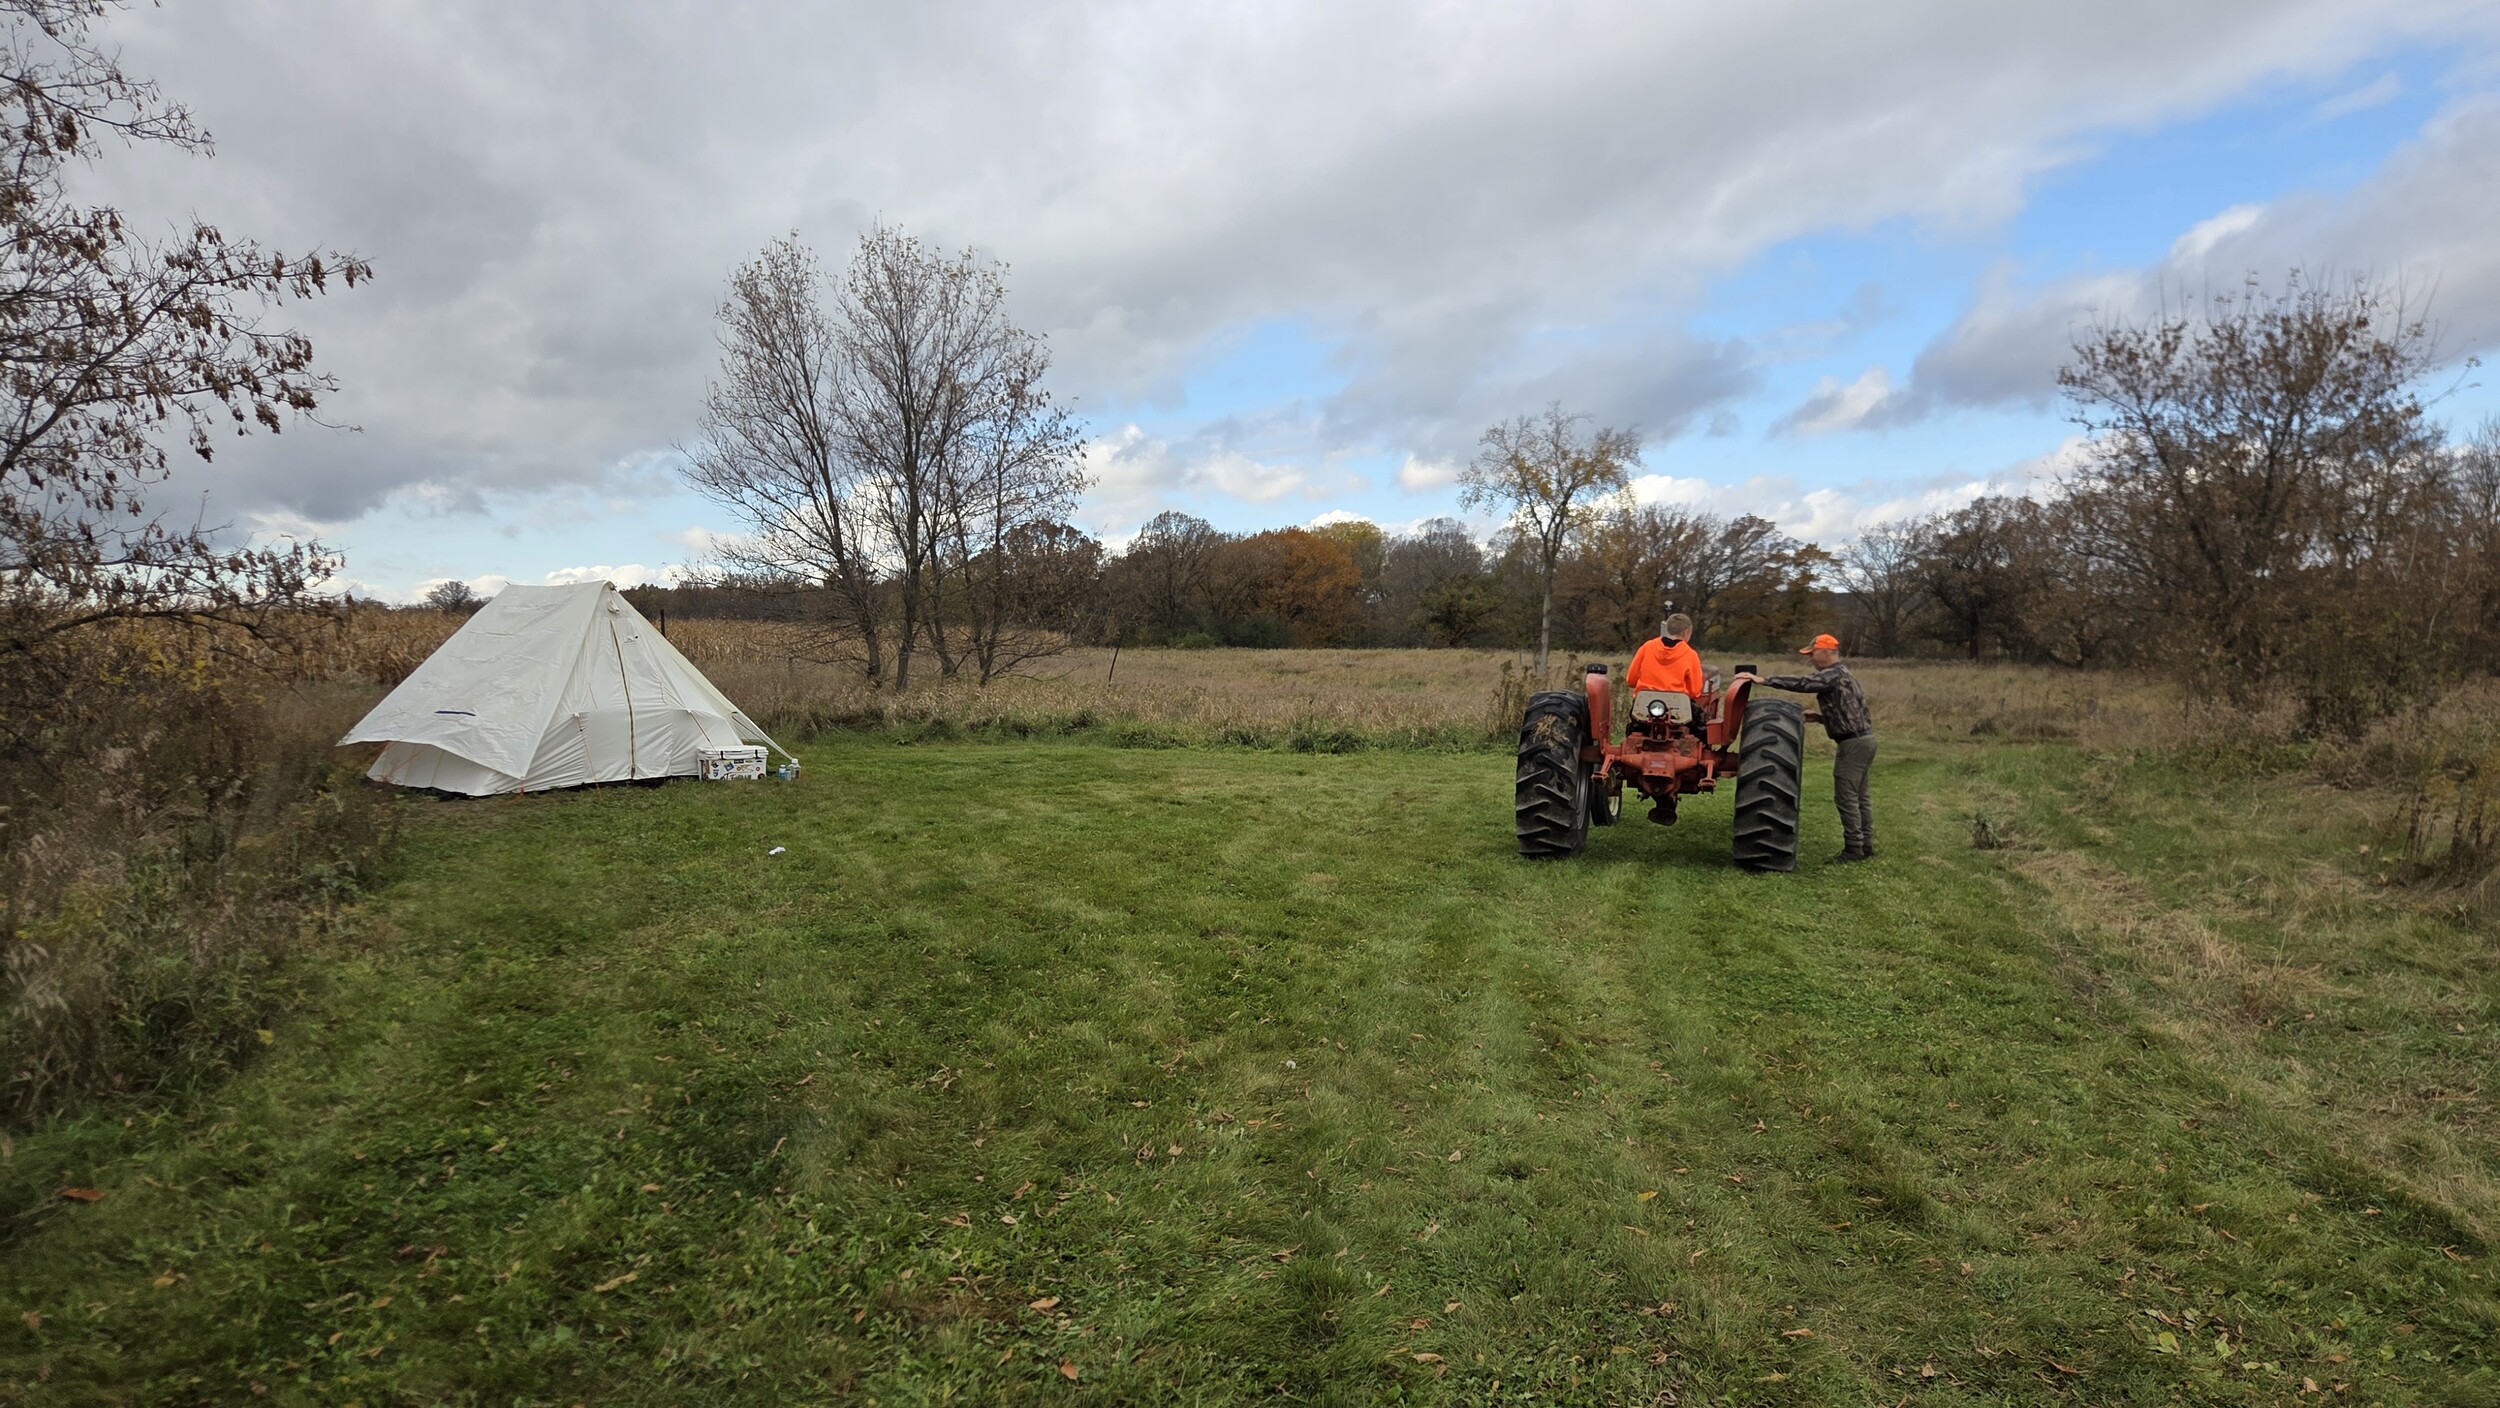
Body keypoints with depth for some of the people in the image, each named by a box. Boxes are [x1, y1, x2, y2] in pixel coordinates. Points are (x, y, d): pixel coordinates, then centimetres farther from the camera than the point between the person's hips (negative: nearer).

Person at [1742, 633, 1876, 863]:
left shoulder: (1834, 675, -14)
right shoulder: (1842, 675, 17)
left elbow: (1803, 683, -28)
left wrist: (1764, 679, -31)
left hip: (1853, 742, -10)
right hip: (1864, 739, 10)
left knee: (1846, 797, -6)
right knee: (1859, 797, 14)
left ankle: (1853, 848, -3)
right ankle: (1866, 846, 19)